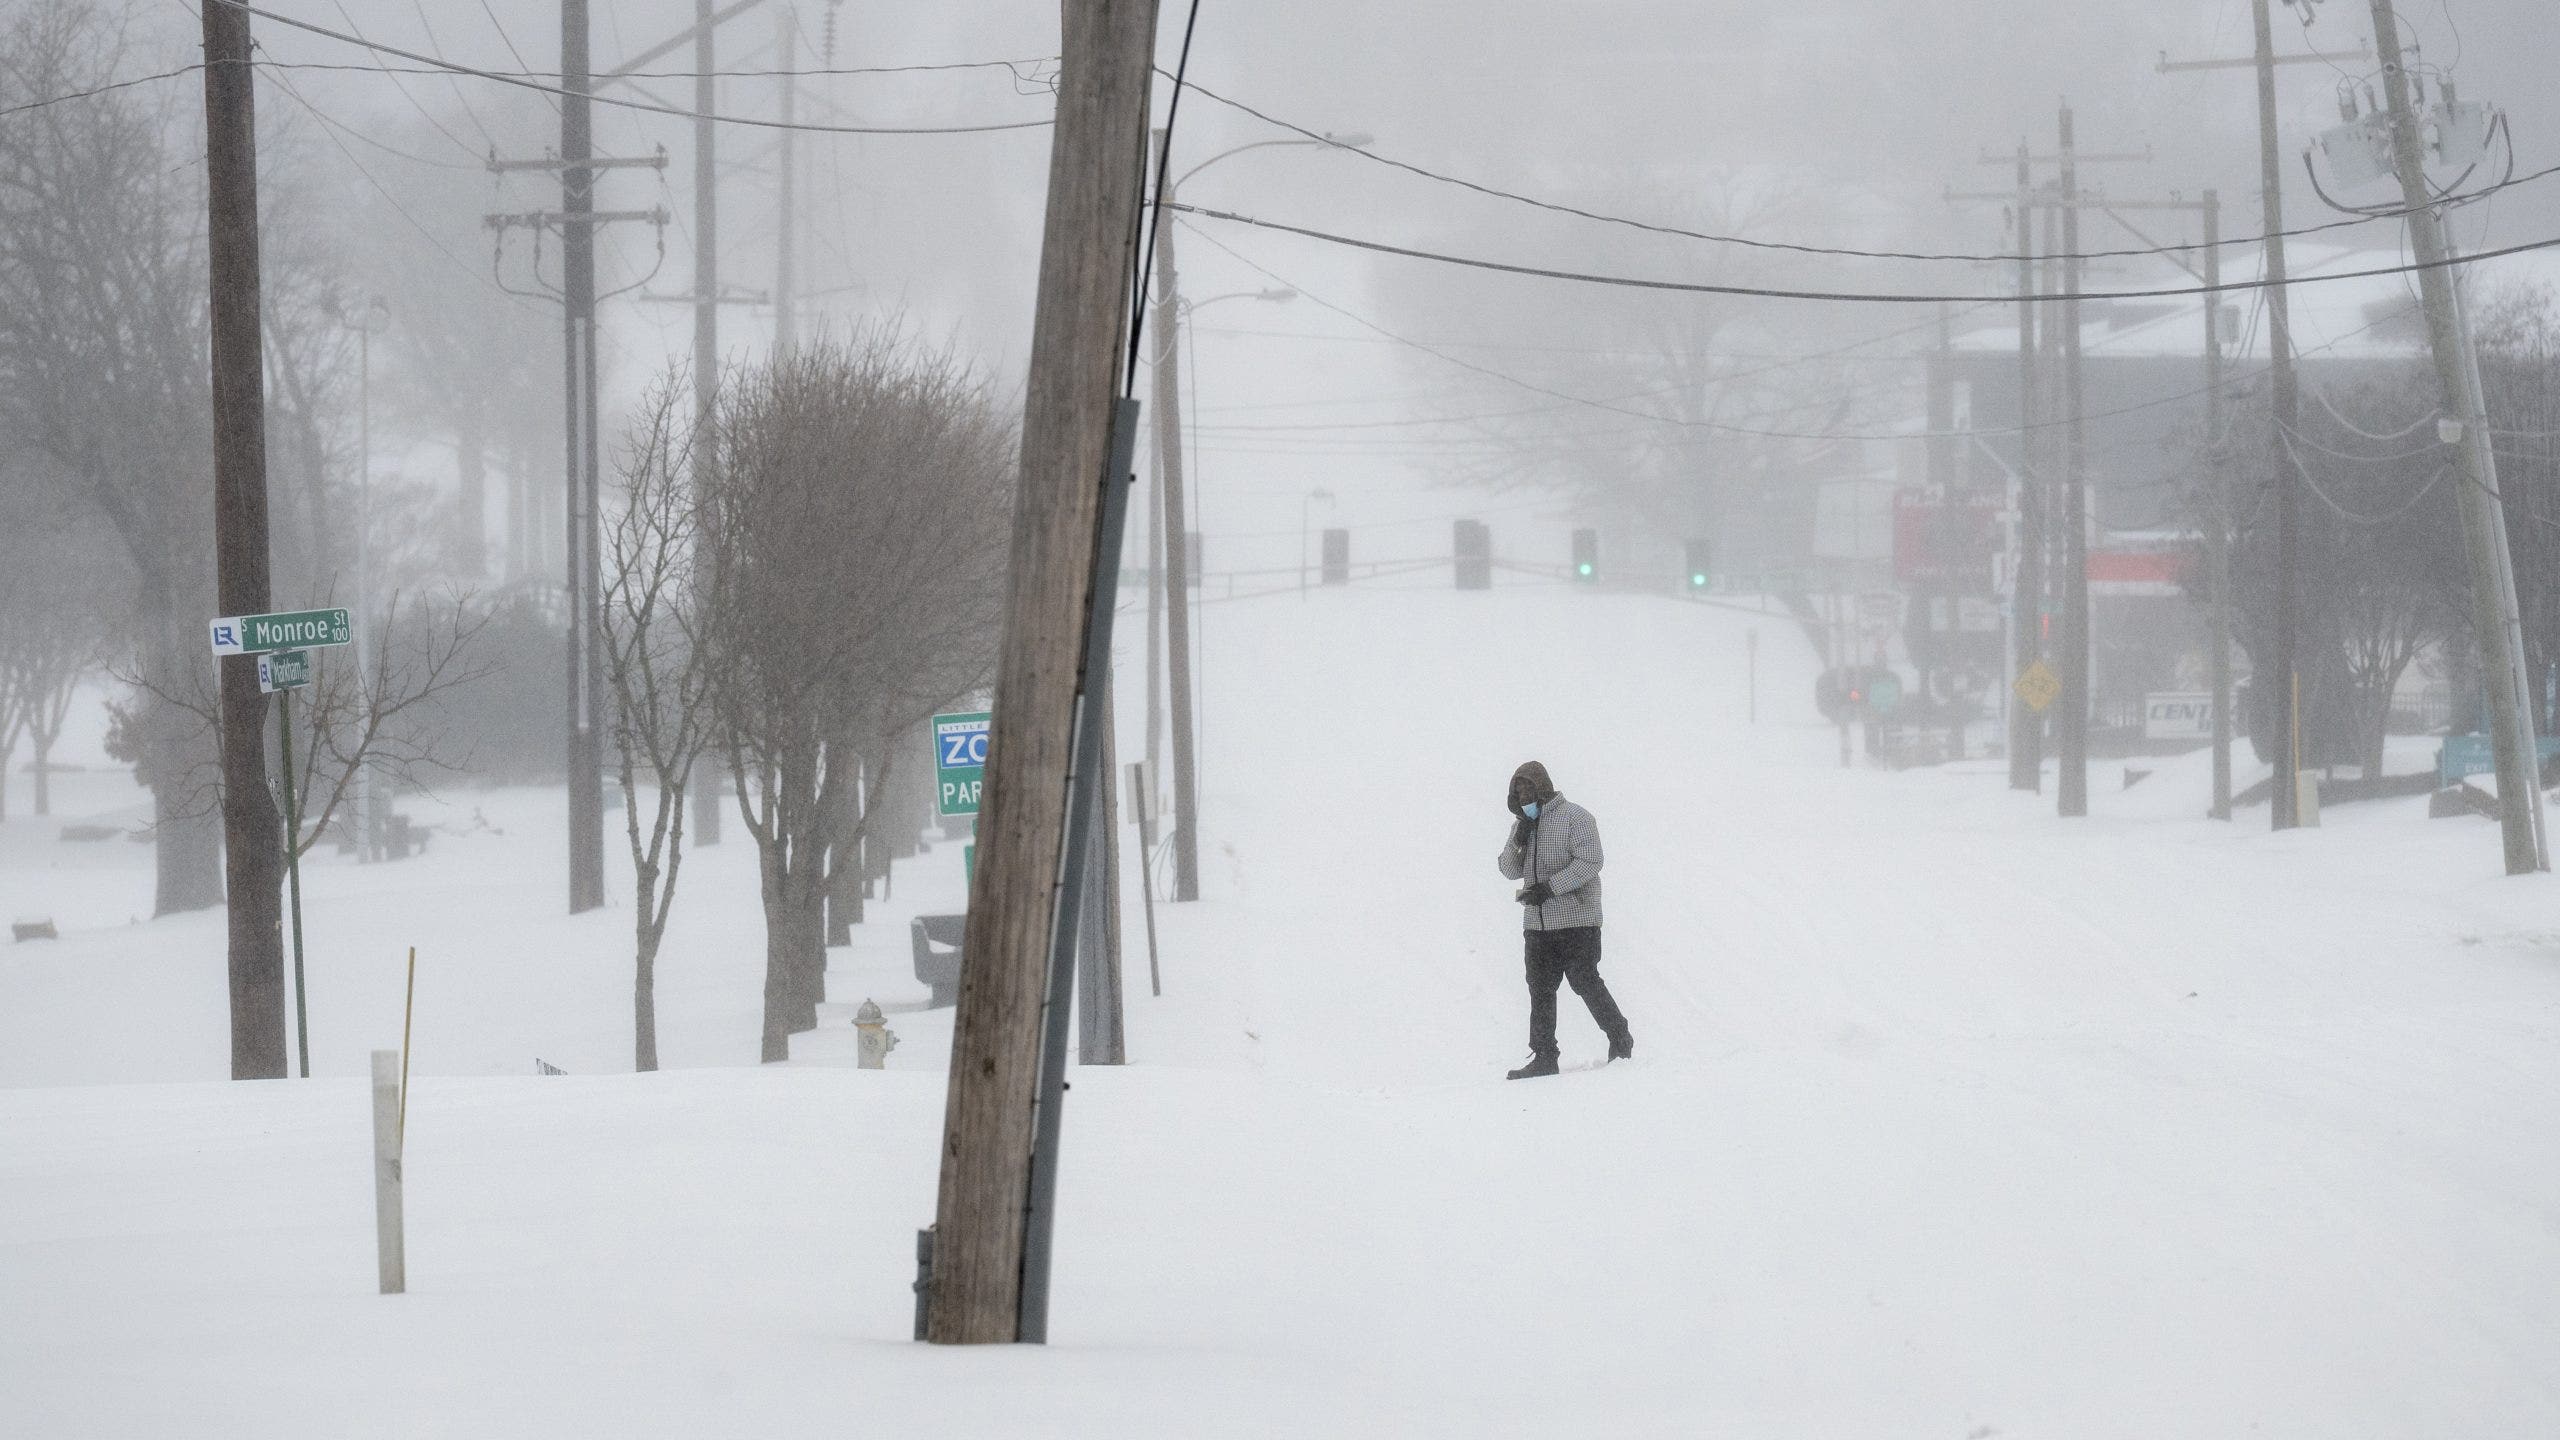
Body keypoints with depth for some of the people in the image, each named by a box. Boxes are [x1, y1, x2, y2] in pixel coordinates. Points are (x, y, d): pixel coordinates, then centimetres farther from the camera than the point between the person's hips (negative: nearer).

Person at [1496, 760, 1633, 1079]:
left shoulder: (1574, 818, -8)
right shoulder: (1523, 824, 14)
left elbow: (1589, 861, -16)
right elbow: (1510, 870, 13)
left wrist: (1550, 887, -21)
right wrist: (1517, 842, -7)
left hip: (1576, 920, -7)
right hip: (1537, 923, 7)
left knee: (1585, 981, -6)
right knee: (1540, 989, 4)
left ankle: (1620, 1039, 11)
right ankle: (1544, 1057, 6)